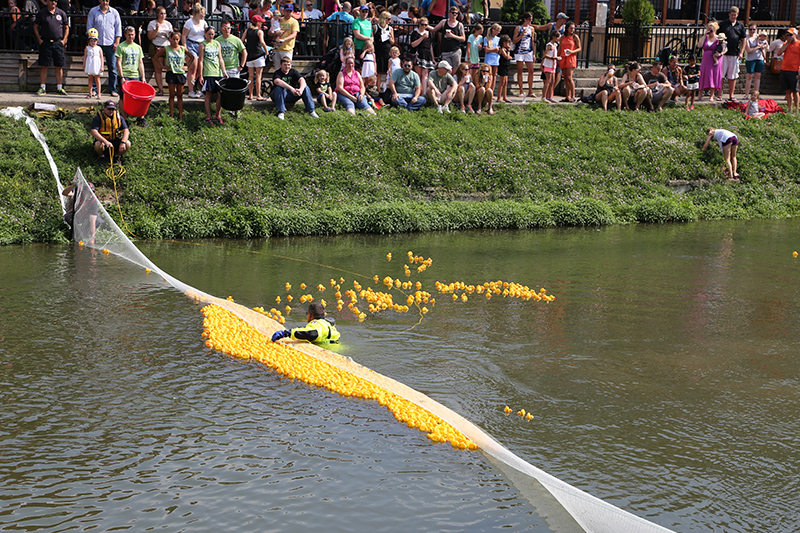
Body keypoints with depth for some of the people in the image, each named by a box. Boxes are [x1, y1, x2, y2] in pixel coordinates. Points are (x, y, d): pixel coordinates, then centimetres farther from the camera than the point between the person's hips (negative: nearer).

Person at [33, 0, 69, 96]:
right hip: (45, 43, -1)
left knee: (59, 66, 1)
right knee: (44, 66, 0)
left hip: (58, 43, 1)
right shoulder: (41, 13, 3)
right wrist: (39, 40, -1)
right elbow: (35, 27, 8)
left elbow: (66, 28, 14)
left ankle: (59, 88, 9)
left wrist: (64, 40, 3)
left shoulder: (61, 13, 7)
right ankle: (43, 88, 6)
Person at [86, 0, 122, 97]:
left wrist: (117, 42, 0)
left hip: (110, 44, 1)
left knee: (113, 68, -1)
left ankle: (113, 90, 5)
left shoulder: (114, 12, 9)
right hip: (97, 44, -1)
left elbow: (118, 28, 9)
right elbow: (89, 27, 7)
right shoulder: (93, 11, 7)